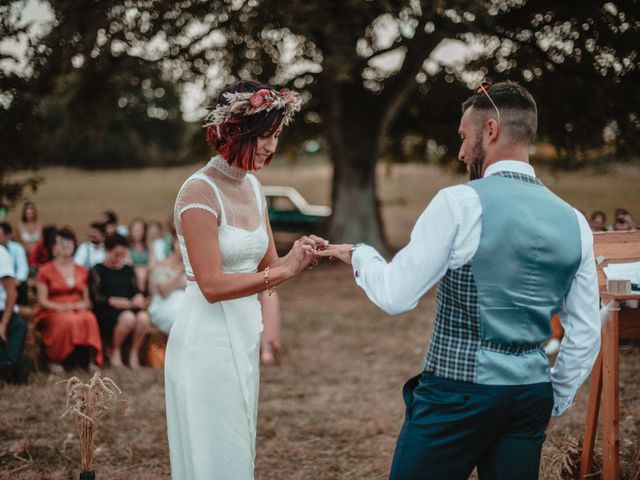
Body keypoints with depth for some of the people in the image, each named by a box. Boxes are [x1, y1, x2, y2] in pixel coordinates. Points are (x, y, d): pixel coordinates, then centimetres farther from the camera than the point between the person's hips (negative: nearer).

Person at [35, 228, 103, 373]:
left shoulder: (82, 271, 20)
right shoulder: (45, 271, 7)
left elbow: (86, 299, 19)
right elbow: (42, 301, 0)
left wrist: (84, 305, -6)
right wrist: (60, 307, -18)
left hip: (78, 311, 3)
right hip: (53, 312, -3)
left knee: (89, 318, -34)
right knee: (66, 321, -38)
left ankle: (91, 359, -28)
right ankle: (54, 360, -21)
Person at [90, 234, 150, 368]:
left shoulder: (128, 270, 24)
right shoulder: (98, 270, 8)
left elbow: (136, 291, 17)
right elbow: (95, 297, -3)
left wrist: (139, 297, -7)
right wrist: (113, 301, -17)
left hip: (129, 307, 4)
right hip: (106, 310, -4)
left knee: (143, 317, -32)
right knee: (128, 317, -37)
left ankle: (134, 352, -14)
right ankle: (114, 351, -12)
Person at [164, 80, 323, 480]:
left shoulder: (252, 186, 9)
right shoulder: (200, 191, -16)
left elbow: (267, 266, 12)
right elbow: (212, 285, -21)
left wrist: (299, 260, -9)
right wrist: (284, 272, -25)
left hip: (244, 336, 8)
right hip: (208, 339, -8)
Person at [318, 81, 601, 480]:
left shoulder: (462, 203, -11)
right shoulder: (574, 222, 5)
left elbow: (396, 297, -10)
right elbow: (585, 336, 8)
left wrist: (360, 255, 9)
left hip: (459, 391, -5)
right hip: (532, 394, 5)